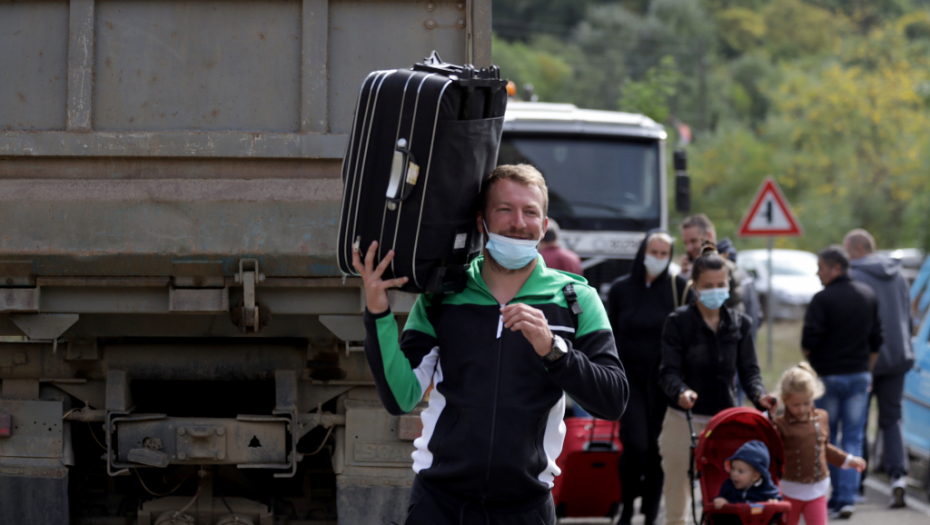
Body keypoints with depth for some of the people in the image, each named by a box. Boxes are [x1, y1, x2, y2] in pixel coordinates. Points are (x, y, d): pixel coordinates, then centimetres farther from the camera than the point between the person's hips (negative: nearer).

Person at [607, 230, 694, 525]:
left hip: (665, 381, 0)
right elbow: (610, 336, 11)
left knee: (658, 448, 2)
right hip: (630, 379, 0)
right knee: (635, 444, -13)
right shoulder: (621, 289, 5)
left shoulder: (680, 288, 0)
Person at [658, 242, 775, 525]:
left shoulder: (739, 324, 7)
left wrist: (759, 395, -17)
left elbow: (748, 370, 5)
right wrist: (681, 392, -32)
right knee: (677, 492, 3)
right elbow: (668, 371, -10)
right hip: (684, 420, -3)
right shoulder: (679, 321, -4)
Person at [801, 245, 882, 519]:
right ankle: (847, 498, -3)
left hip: (828, 376, -5)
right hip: (859, 376, 5)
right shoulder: (869, 296, 7)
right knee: (853, 439, 5)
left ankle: (834, 494, 13)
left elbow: (809, 340, -17)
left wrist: (807, 354, 5)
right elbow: (876, 340, 12)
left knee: (825, 438, 9)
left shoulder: (823, 299, -15)